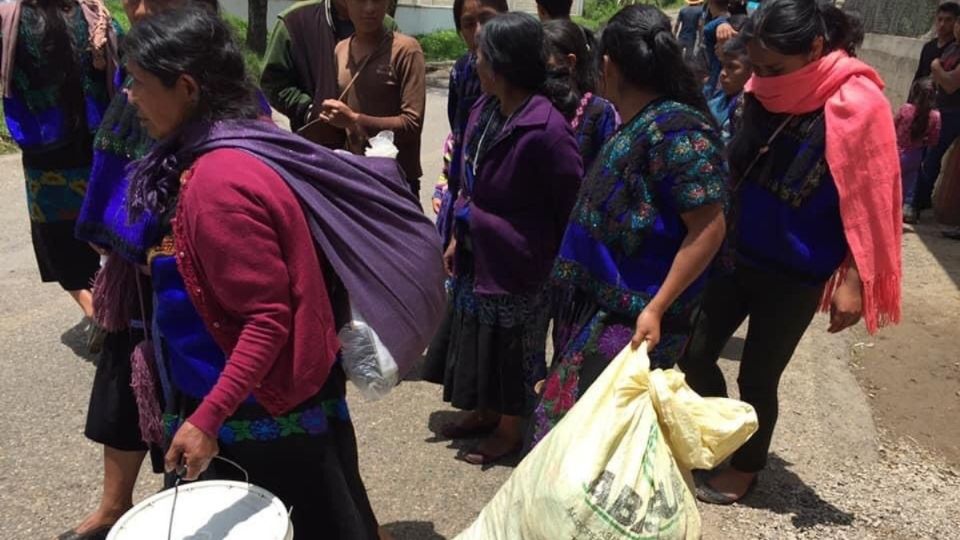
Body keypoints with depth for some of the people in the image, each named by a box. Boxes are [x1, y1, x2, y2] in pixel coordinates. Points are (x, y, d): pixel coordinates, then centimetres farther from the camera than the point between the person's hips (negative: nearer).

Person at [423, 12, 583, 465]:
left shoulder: (546, 129, -25)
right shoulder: (484, 109, -1)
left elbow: (574, 205, -17)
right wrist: (458, 237, 14)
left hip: (516, 261, -7)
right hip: (477, 254, 8)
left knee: (509, 346, 10)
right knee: (478, 338, 20)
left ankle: (510, 429, 33)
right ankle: (486, 412, 42)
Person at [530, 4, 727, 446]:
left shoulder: (676, 130, -19)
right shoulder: (636, 124, 9)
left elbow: (709, 228, -21)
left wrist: (656, 309, -23)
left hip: (631, 321, -9)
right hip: (600, 306, 9)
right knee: (579, 417, 17)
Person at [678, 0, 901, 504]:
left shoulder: (855, 107, -19)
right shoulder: (763, 94, -2)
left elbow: (867, 204, -15)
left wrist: (852, 282, -16)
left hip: (793, 276, -6)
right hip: (736, 256, 6)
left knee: (757, 377, 8)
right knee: (695, 354, 9)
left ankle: (745, 467, 34)